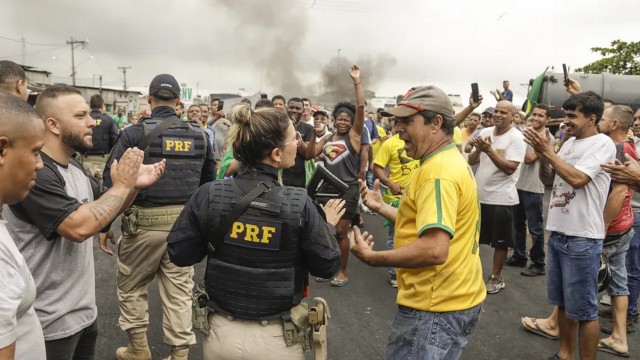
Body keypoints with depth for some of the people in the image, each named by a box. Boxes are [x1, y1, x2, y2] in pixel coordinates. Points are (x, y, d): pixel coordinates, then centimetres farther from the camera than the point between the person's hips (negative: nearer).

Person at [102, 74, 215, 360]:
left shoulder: (135, 133, -8)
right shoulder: (200, 135, 3)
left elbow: (112, 180, -7)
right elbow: (207, 181, 9)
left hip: (144, 222, -3)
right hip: (185, 221, 3)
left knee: (131, 286, 18)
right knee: (179, 290, 11)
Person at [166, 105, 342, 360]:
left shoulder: (208, 195, -13)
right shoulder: (299, 205, -18)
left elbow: (179, 255, -5)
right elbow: (327, 266, -9)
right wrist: (328, 226, 8)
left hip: (222, 333, 2)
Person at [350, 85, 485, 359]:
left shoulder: (438, 172, -23)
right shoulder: (450, 160, 11)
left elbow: (435, 250, -31)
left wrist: (372, 257, -21)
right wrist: (381, 207, 13)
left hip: (436, 306, -10)